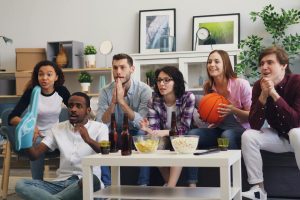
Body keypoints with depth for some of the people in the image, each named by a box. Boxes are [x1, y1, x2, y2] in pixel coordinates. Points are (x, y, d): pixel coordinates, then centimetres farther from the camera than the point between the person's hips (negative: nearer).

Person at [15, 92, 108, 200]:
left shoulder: (100, 127, 3)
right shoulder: (57, 128, 14)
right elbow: (34, 155, 7)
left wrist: (89, 140, -31)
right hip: (61, 182, 3)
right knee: (21, 185, -19)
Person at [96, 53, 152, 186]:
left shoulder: (144, 90, -14)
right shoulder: (105, 92, -7)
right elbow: (101, 124, -17)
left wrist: (121, 101, -33)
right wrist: (113, 102, -31)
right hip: (115, 134, 2)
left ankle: (143, 184, -22)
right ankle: (107, 185, -13)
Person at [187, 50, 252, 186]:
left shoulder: (241, 84, -14)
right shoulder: (208, 87, 2)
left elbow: (251, 116, -10)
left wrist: (233, 110, -26)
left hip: (240, 129, -5)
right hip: (218, 129, 5)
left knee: (227, 135, -37)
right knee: (192, 134, -20)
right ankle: (192, 185, -21)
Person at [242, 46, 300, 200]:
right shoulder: (258, 86, -10)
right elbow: (254, 125, -16)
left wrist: (274, 94, -34)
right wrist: (263, 95, -28)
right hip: (279, 136, 5)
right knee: (248, 136, -17)